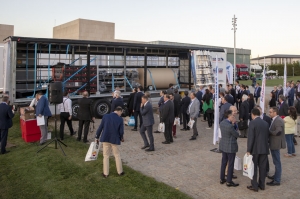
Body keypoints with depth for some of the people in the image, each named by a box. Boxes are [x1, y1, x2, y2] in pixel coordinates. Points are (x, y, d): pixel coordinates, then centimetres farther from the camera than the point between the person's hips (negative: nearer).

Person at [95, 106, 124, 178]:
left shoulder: (105, 116, -4)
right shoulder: (120, 119, -9)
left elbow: (100, 128, -3)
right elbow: (121, 131, -6)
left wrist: (97, 137, 8)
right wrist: (121, 138, 15)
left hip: (105, 139, 1)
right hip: (115, 140, -1)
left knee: (106, 156, 12)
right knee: (117, 155, 15)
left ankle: (105, 173, 17)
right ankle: (120, 172, 24)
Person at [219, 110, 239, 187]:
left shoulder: (222, 123, -1)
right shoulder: (230, 126, -27)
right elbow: (237, 135, -14)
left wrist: (232, 123, 2)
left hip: (223, 146, 8)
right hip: (230, 147, -8)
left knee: (223, 162, 18)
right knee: (231, 164, 5)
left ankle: (222, 179, 28)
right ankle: (229, 181, 14)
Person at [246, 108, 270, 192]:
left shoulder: (252, 123, -12)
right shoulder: (266, 123, 6)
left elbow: (250, 137, -15)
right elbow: (267, 136, 10)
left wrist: (248, 150, -10)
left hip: (255, 149, -5)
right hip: (264, 149, 6)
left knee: (253, 167, 4)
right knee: (263, 167, 13)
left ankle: (254, 186, 9)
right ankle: (262, 185, 22)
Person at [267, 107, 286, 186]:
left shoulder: (278, 120, -19)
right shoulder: (275, 119, 11)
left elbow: (278, 131, -28)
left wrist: (269, 131, -16)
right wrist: (269, 131, 0)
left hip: (276, 144, -10)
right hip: (274, 144, 10)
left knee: (277, 162, -3)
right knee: (276, 162, 21)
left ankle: (277, 180, 4)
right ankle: (276, 176, 36)